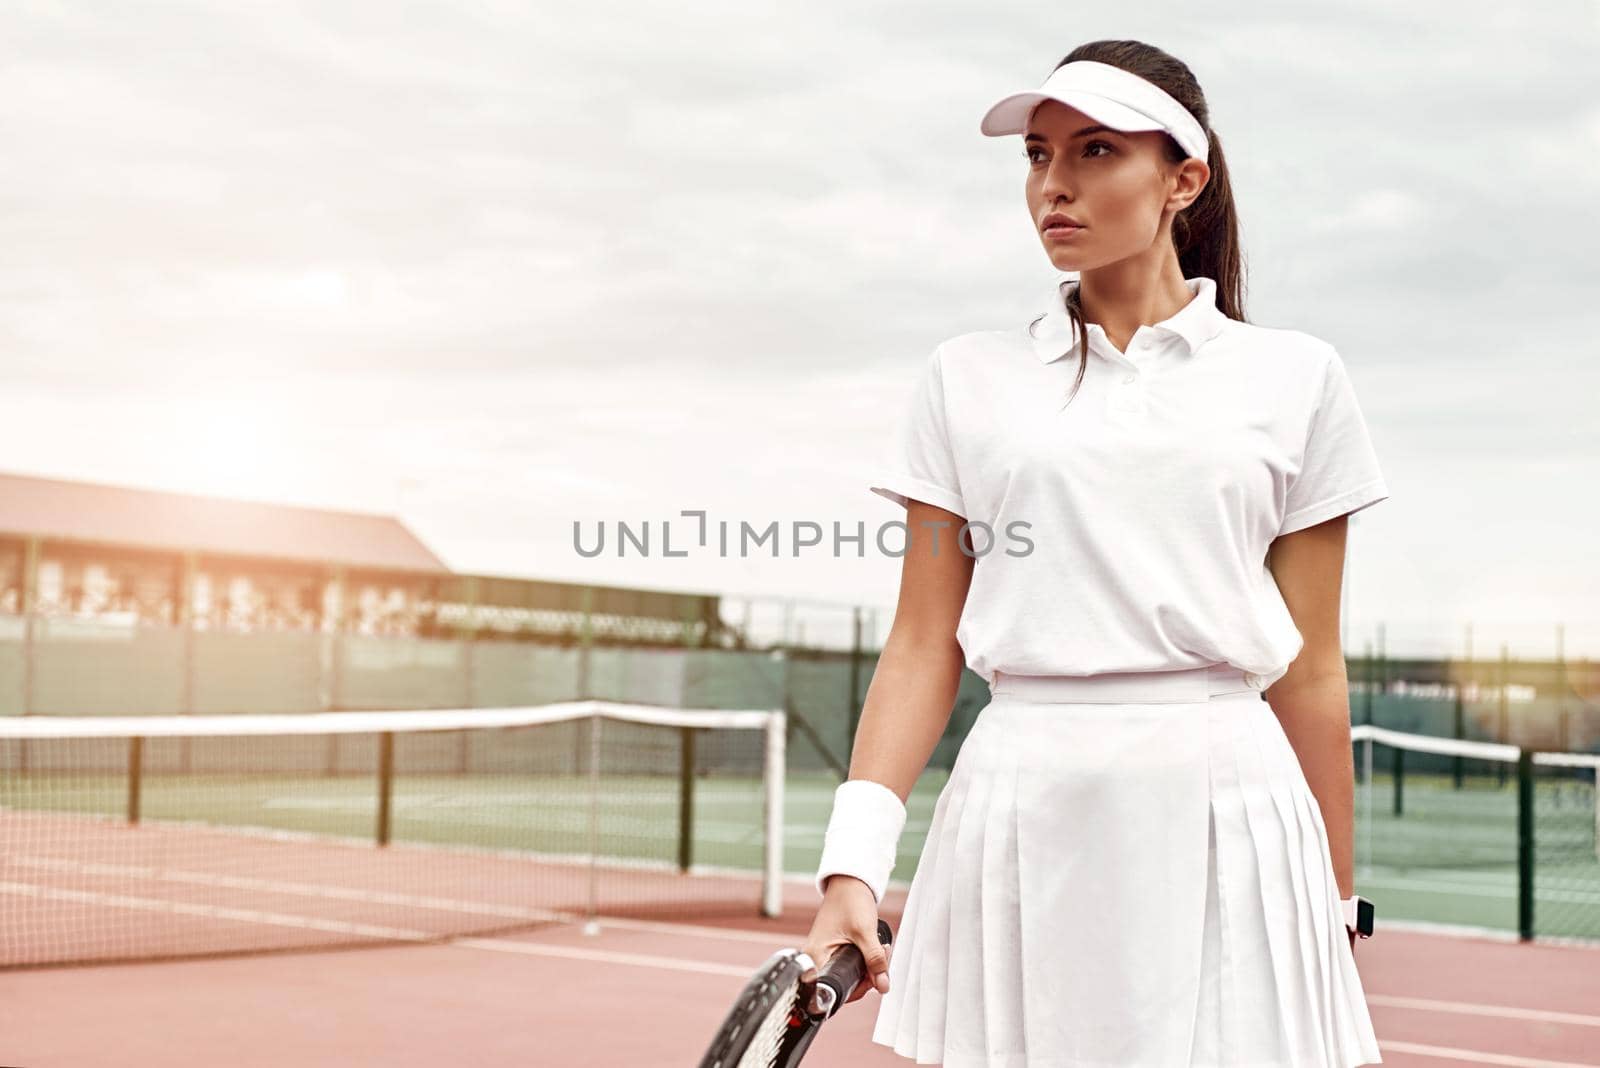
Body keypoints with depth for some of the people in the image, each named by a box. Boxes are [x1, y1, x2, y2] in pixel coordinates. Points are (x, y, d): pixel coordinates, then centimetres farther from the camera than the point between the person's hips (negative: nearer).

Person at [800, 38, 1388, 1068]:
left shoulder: (1294, 377, 6)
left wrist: (1336, 913, 6)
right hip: (1020, 803, 1)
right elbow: (924, 645, 5)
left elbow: (1309, 673, 6)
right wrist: (854, 865, -6)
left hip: (1225, 808, 0)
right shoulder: (967, 377, 8)